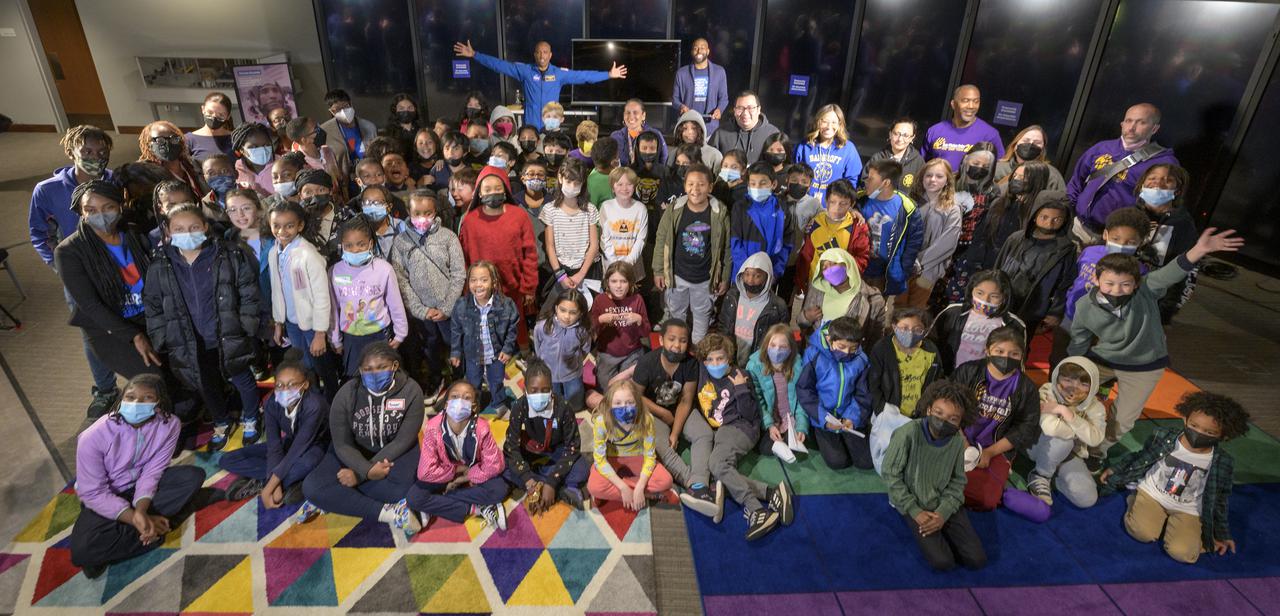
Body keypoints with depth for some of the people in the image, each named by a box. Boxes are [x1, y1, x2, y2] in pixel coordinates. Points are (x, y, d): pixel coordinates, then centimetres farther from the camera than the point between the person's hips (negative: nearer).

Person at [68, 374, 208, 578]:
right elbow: (93, 493, -21)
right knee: (82, 551, -29)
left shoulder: (169, 424, -20)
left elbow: (152, 472, -16)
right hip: (103, 497, -2)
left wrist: (141, 511, -31)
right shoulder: (95, 436, -27)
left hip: (142, 486, 3)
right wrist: (135, 519, -30)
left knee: (194, 476, -23)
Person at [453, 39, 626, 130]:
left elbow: (584, 76, 4)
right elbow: (499, 65, 1)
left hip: (552, 127, 1)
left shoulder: (560, 73, 3)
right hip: (530, 126, 0)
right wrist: (474, 54, -2)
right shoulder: (524, 70, 2)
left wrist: (609, 74, 2)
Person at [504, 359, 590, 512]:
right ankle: (563, 491, -25)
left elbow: (572, 446, -24)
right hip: (530, 451, 2)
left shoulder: (562, 406, -28)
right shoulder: (520, 407, -24)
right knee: (503, 467, -28)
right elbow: (511, 447, -24)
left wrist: (552, 482, -33)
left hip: (557, 451, -2)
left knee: (583, 468, -30)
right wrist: (529, 481, -36)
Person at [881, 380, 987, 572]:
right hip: (914, 504, -4)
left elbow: (957, 482, 0)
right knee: (943, 562, -16)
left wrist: (943, 513, -15)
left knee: (977, 559, -5)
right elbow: (890, 474, -18)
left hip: (944, 504, 4)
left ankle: (941, 533, 20)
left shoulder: (957, 441, -11)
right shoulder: (907, 433, -27)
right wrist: (914, 511, -17)